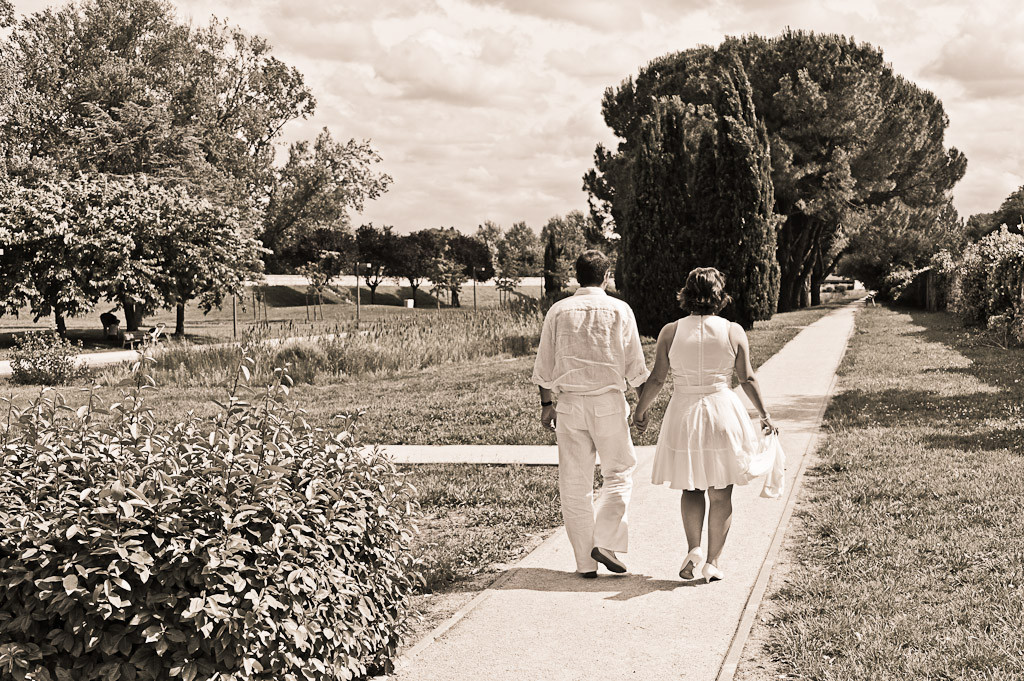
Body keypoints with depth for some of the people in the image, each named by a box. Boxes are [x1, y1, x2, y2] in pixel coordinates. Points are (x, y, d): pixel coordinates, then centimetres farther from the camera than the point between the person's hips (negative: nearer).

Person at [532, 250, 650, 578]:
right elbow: (635, 366, 1)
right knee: (618, 474, 12)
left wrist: (546, 403, 15)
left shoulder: (558, 311, 4)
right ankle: (605, 543, -4)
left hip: (569, 403, 2)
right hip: (609, 402, -2)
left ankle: (585, 562, 9)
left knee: (574, 485, 7)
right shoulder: (619, 310, -1)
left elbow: (544, 366, 6)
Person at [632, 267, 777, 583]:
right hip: (723, 412, 0)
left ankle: (693, 547, -4)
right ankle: (713, 562, 9)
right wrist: (764, 414, 10)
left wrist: (641, 409, 13)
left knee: (691, 488, 15)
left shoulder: (670, 332, -4)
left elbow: (656, 379, -2)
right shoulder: (733, 332, -4)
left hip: (684, 414, 1)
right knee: (720, 494, 8)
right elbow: (747, 379, -1)